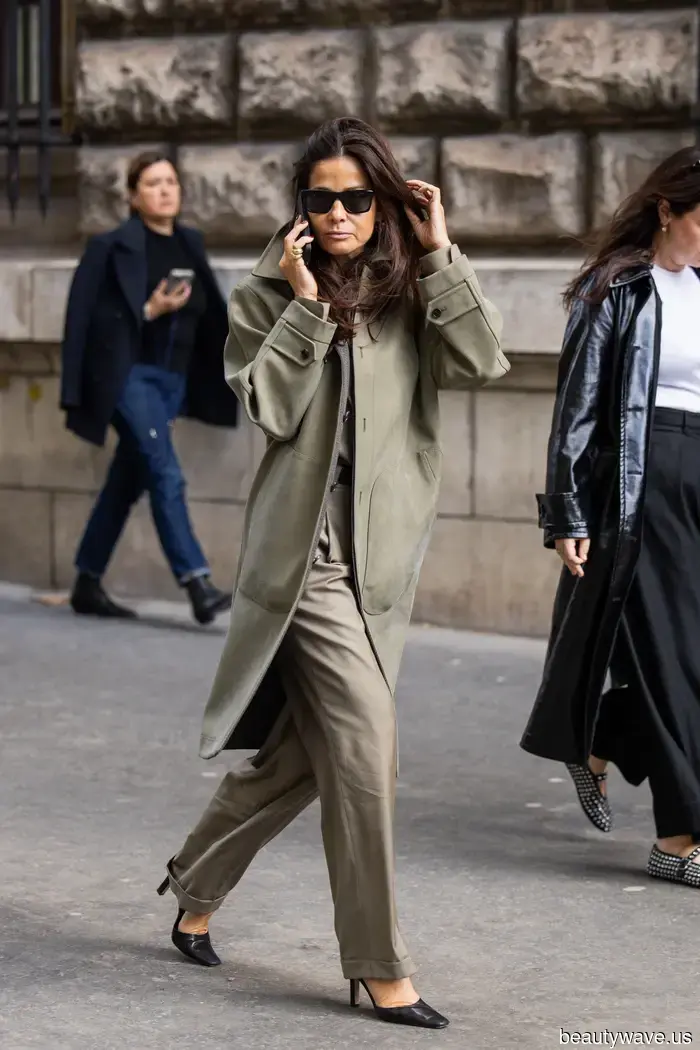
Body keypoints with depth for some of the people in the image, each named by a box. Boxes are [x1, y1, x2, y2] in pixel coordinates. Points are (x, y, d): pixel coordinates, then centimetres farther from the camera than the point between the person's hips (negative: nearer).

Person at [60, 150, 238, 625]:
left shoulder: (190, 244, 12)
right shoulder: (112, 247, -5)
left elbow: (209, 315, 16)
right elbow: (89, 318, -9)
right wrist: (148, 312, -18)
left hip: (173, 381, 6)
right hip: (128, 375, -6)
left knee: (127, 483, 12)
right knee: (166, 475, -16)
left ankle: (88, 585, 22)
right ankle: (199, 587, -21)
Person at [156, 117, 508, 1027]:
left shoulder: (411, 292, 7)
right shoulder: (269, 295, 1)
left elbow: (482, 363, -9)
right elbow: (270, 410, -9)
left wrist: (437, 258, -10)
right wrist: (305, 308, -13)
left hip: (385, 558, 5)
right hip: (308, 551, -5)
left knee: (299, 752, 14)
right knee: (365, 747, -12)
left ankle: (196, 889, 35)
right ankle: (379, 966, -3)